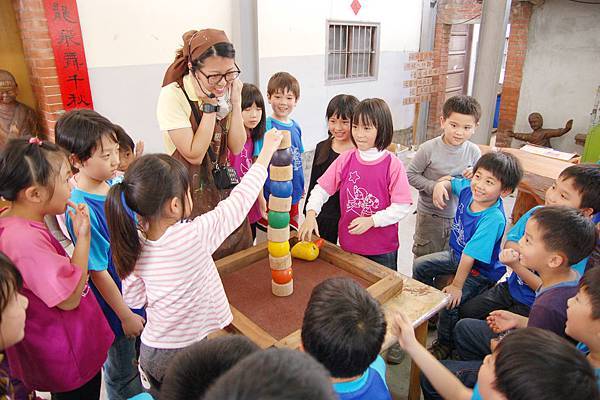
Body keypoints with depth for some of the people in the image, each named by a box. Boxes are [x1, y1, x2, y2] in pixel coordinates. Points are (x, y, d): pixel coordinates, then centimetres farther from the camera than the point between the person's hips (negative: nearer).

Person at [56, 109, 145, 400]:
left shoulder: (115, 184, -8)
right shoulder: (81, 209, -29)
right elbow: (98, 272, -22)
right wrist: (125, 315, -13)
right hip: (116, 302, -7)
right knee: (122, 375, 19)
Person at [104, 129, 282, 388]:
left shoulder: (133, 247, -11)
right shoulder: (195, 235, -27)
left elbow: (133, 299, 2)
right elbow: (239, 200, -16)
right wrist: (267, 151, -4)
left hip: (151, 352, 5)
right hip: (191, 353, -4)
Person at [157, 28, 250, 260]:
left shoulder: (224, 91, -2)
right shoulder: (172, 96, -18)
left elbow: (236, 147, -4)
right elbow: (194, 155, -20)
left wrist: (236, 102, -13)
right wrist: (210, 106, -21)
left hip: (225, 189, 5)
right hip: (191, 195, -5)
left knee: (239, 262, 17)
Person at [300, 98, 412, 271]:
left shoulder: (393, 165, -13)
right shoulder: (345, 159, -3)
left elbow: (401, 207, -13)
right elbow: (321, 189, 0)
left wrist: (371, 221, -23)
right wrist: (310, 214, -16)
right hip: (348, 245, 3)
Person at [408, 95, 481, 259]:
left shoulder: (474, 151, -8)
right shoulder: (429, 149, -18)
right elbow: (411, 174, -11)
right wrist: (433, 186, -23)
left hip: (460, 217, 3)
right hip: (430, 216, -3)